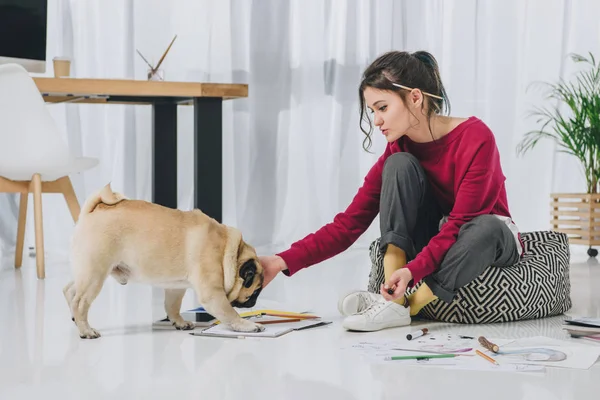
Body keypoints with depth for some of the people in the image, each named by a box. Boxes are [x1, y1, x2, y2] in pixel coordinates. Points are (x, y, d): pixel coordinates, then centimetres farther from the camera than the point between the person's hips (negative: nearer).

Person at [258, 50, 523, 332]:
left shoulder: (475, 138, -22)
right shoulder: (399, 149, -7)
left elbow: (461, 221, -27)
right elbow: (350, 222, -11)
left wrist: (413, 270, -41)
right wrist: (284, 262, -23)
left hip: (489, 241, -4)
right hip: (434, 241, 4)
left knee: (486, 227, -39)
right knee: (400, 165, -20)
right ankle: (393, 296, -29)